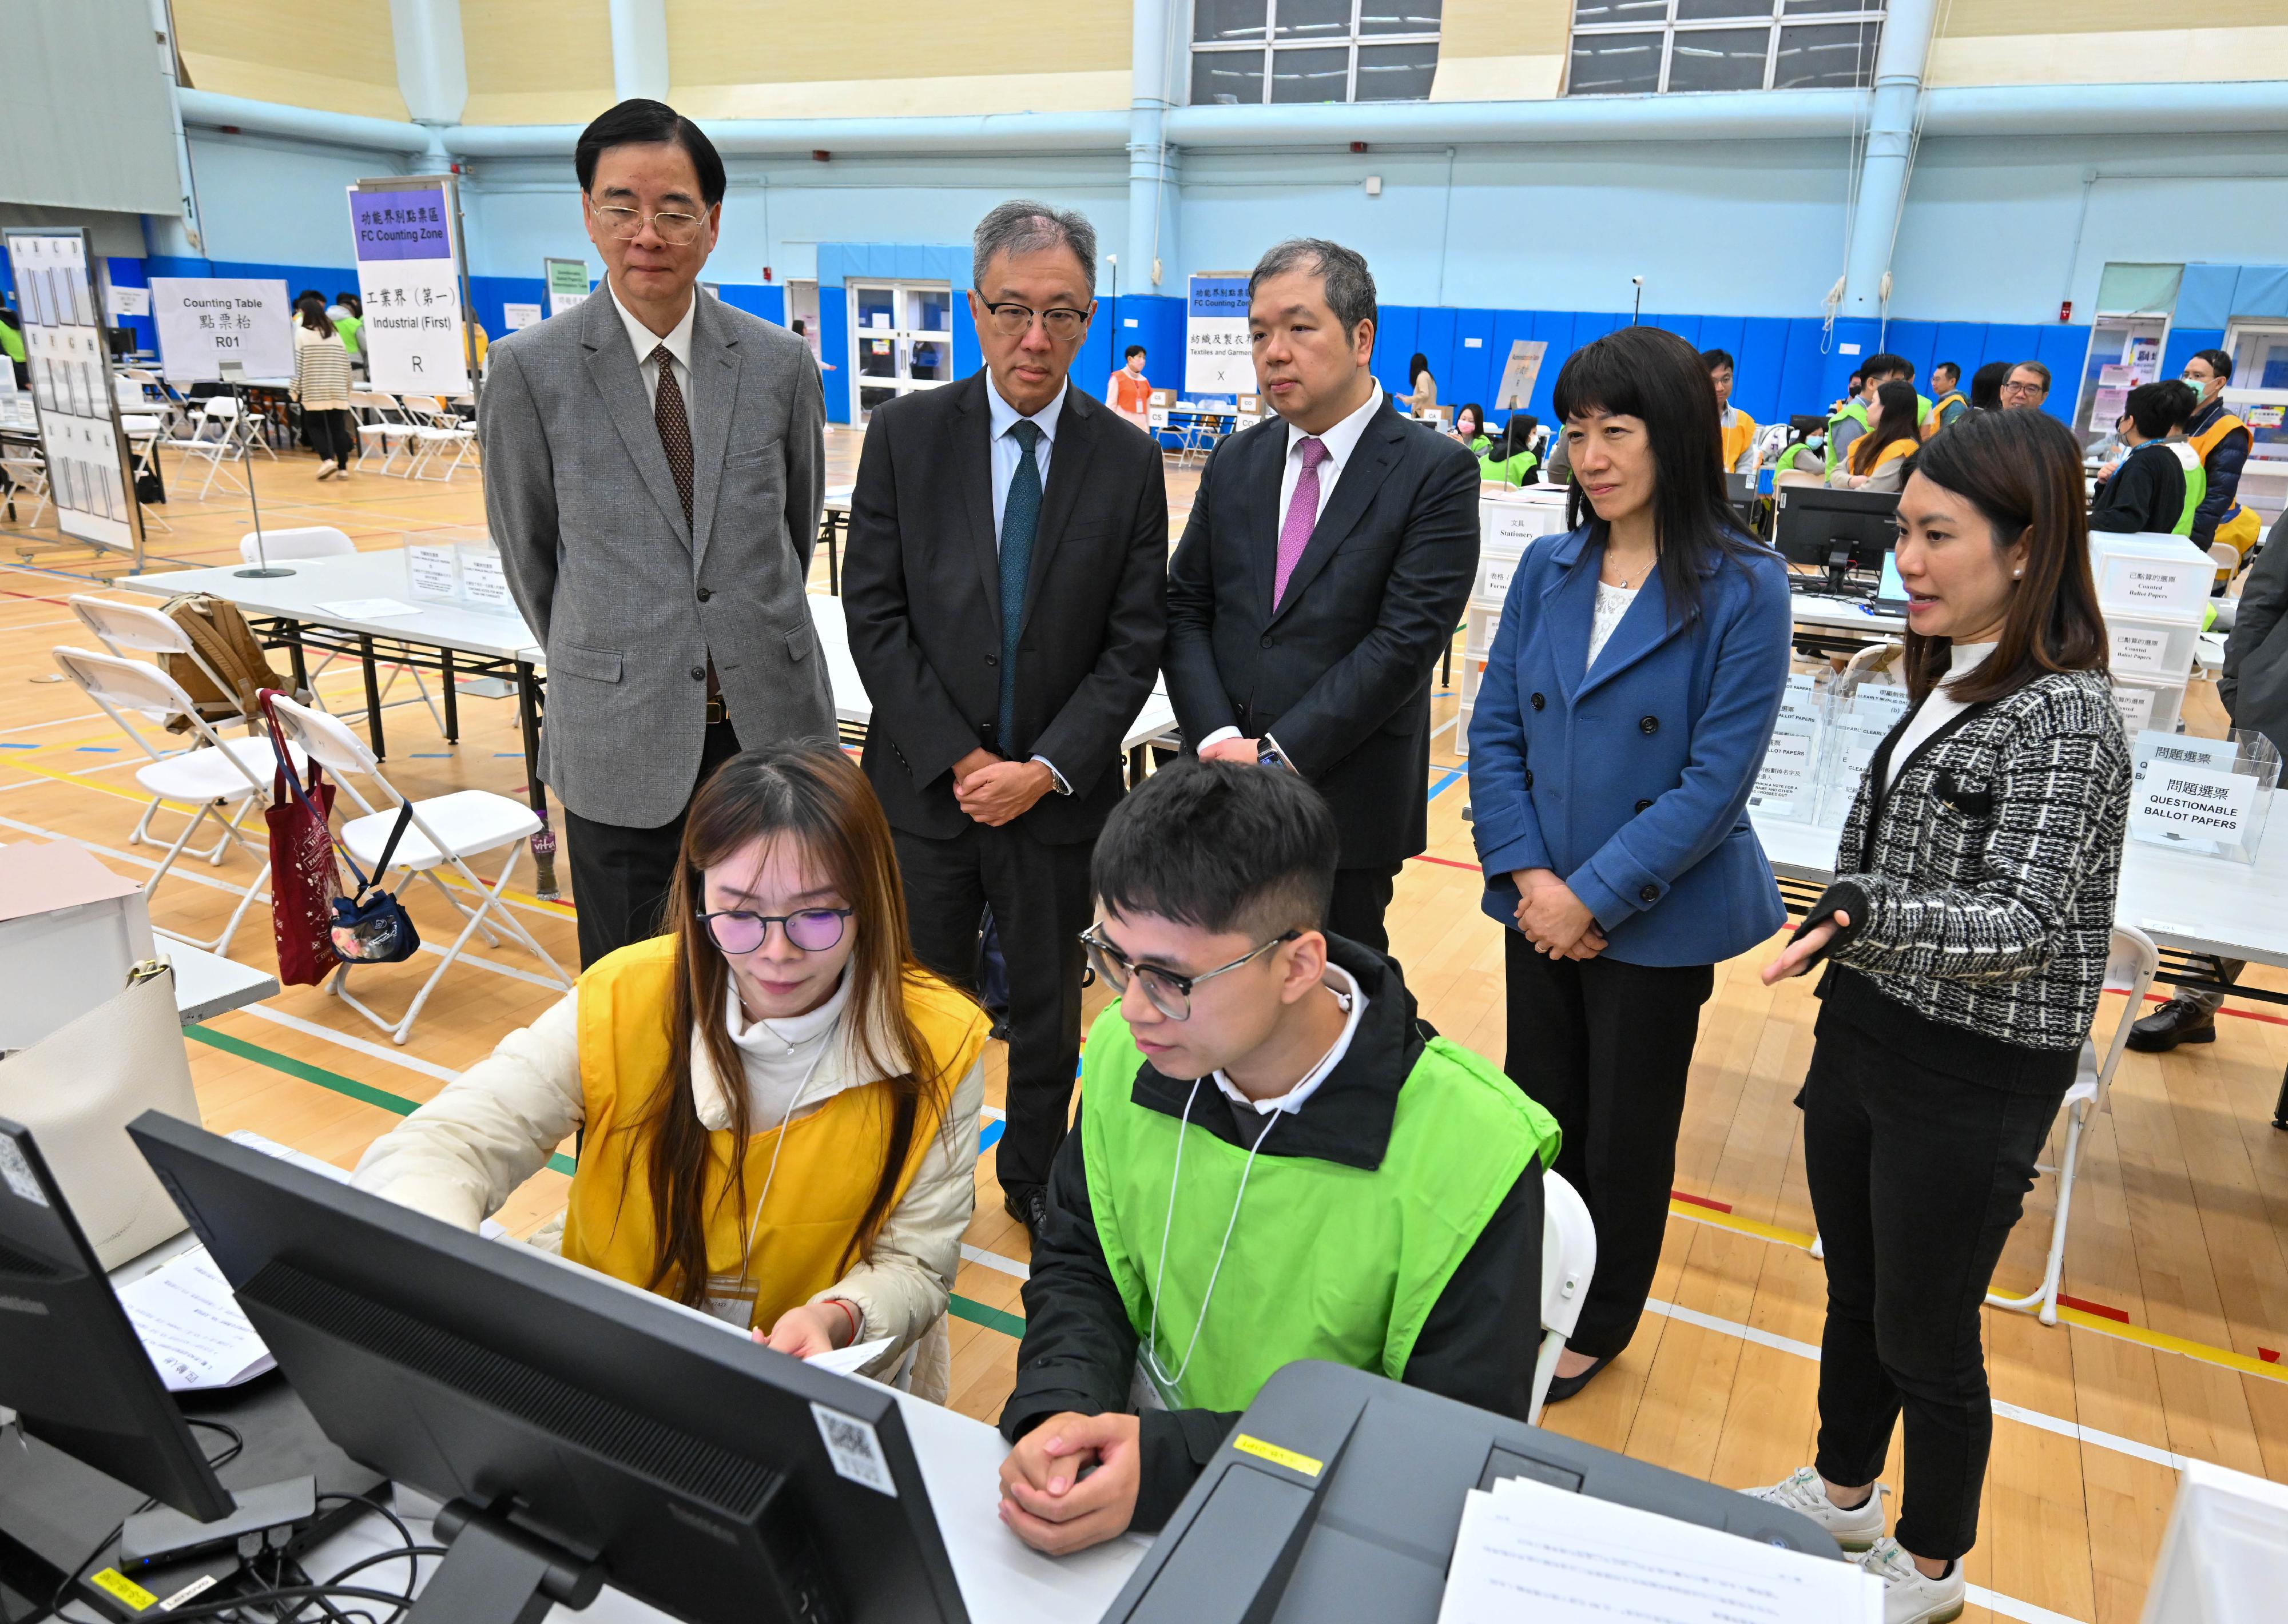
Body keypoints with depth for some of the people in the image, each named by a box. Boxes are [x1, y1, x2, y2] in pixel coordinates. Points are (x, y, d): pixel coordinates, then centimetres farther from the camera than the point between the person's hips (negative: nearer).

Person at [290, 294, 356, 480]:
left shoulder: (302, 333, -2)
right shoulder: (335, 333, 11)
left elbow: (297, 363, -5)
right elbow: (345, 362, 12)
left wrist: (295, 389, -1)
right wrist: (347, 386, 20)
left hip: (314, 390, -4)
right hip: (338, 390, 4)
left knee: (314, 424, 5)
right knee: (337, 426, 5)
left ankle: (327, 459, -13)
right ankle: (343, 466, 3)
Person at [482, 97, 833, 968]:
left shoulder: (779, 362, 0)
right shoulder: (530, 370, -6)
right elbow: (525, 546, 6)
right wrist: (589, 664, 13)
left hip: (769, 717, 2)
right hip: (618, 736, -1)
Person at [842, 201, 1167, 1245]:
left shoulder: (1128, 461, -3)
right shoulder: (906, 434, -3)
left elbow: (1135, 644, -3)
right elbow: (873, 613, -6)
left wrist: (1045, 767, -13)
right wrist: (957, 757, -12)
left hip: (1059, 795, 0)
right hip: (925, 782, 0)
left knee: (1047, 1002, 16)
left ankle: (1034, 1179, 37)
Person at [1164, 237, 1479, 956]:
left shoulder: (1438, 471, -7)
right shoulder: (1236, 460, 10)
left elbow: (1406, 641, -15)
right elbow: (1186, 609, 7)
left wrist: (1279, 755, -17)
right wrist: (1219, 740, -9)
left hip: (1345, 805, -4)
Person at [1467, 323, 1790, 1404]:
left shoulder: (1743, 587, -13)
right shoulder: (1549, 568, 0)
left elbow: (1719, 776, -16)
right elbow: (1494, 728, 0)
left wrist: (1595, 898, -17)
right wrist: (1530, 874, -11)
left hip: (1657, 917, -4)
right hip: (1542, 901, 4)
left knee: (1625, 1130, 13)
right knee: (1538, 1104, 17)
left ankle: (1599, 1323, 37)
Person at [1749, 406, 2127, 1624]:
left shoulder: (2065, 717, -19)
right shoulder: (1944, 681, 7)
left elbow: (2023, 924, -24)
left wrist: (1867, 911, -38)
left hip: (1971, 1080, -8)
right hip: (1865, 1037, 8)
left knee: (1924, 1336, 10)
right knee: (1854, 1292, 22)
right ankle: (1840, 1495, 44)